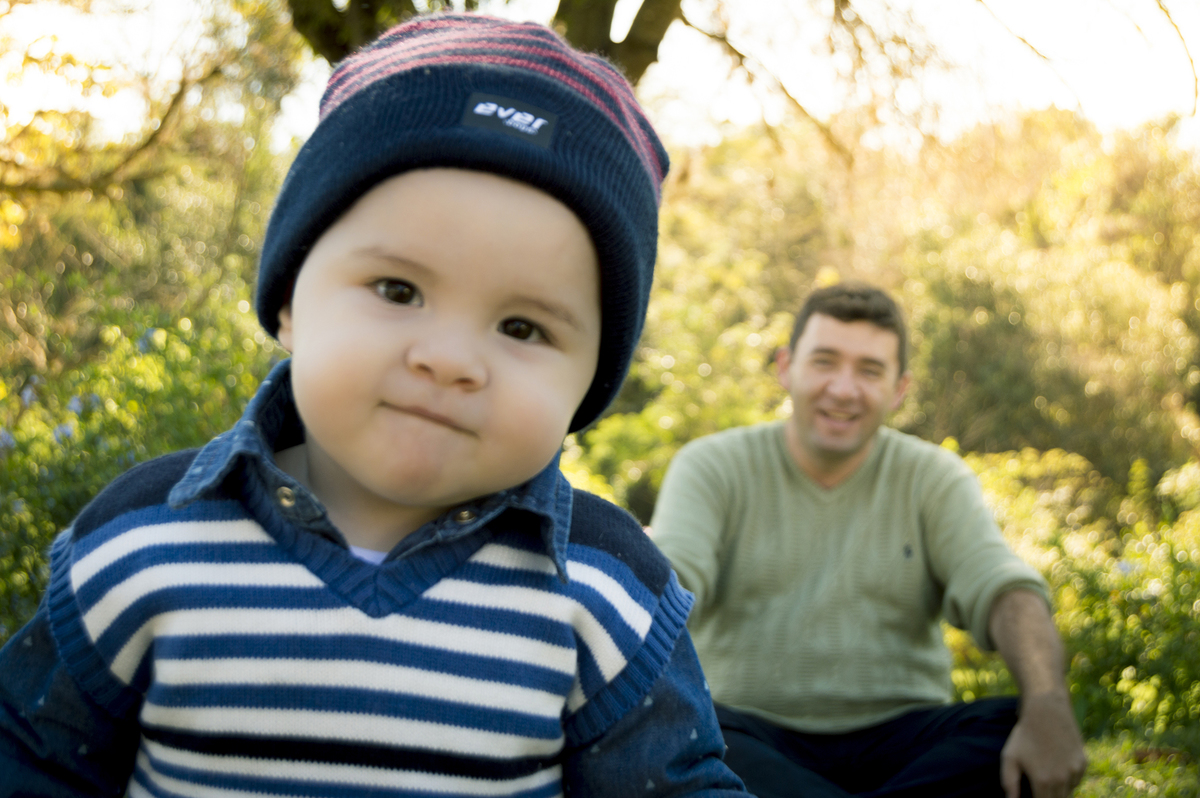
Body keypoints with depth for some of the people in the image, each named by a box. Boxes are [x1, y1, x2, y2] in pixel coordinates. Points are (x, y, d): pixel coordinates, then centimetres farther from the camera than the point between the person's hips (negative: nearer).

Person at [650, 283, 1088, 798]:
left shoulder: (933, 479, 7)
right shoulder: (712, 467, 4)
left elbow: (1003, 590, -9)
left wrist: (1047, 706, -30)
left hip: (897, 738, 1)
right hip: (755, 739, -1)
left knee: (1015, 730, -27)